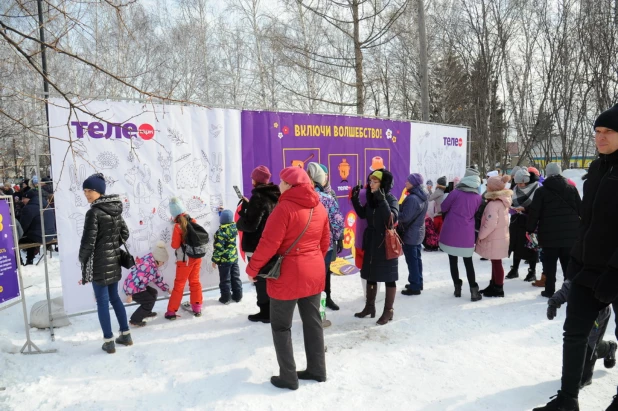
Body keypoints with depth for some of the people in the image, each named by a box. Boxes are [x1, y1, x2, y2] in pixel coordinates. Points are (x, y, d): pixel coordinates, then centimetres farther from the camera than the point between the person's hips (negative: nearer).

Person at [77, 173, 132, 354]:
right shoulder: (116, 210, 6)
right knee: (114, 297, 18)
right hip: (114, 261, 7)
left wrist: (83, 261, -3)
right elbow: (125, 234, 14)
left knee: (102, 301, 3)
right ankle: (126, 335, 25)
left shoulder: (93, 212, -16)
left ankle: (109, 342, 11)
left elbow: (88, 241, -16)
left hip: (99, 263, -7)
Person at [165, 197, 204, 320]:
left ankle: (171, 311, 12)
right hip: (196, 257, 5)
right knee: (195, 282, 16)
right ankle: (197, 308, 22)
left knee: (179, 285, 4)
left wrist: (174, 241, 6)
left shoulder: (178, 226, -17)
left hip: (185, 260, -5)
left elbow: (175, 245, -13)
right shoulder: (193, 221, 0)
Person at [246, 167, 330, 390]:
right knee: (313, 322, 17)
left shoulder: (285, 207, -18)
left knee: (281, 326, 9)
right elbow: (325, 242, 11)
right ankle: (317, 369, 28)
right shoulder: (319, 207, 4)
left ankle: (288, 377, 15)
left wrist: (253, 268, -7)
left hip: (288, 275, -7)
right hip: (314, 274, 7)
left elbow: (269, 243, -19)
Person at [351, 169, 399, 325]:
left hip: (386, 243, -7)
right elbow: (362, 214, 16)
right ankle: (369, 306, 31)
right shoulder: (371, 198, 4)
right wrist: (355, 199, 4)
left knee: (388, 277, 5)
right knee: (370, 275, 16)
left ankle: (388, 311, 17)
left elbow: (392, 219, -29)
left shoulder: (391, 199, -14)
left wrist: (382, 201, -36)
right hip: (371, 242, 7)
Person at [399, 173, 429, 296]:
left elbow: (405, 217, -25)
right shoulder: (423, 197, 7)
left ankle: (414, 287, 6)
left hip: (410, 234, -10)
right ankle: (418, 283, 27)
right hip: (418, 232, 10)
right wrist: (401, 209, 10)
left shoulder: (412, 198, -24)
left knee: (411, 260, -1)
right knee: (417, 258, 17)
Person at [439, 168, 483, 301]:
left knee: (453, 261, 11)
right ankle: (473, 291, 9)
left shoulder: (456, 192, -10)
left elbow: (443, 207, 0)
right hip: (467, 233, 2)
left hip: (451, 232, -2)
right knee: (468, 262, 11)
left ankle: (457, 288, 17)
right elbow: (475, 213, 13)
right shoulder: (478, 197, 0)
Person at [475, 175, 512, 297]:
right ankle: (493, 286, 28)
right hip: (500, 237, 10)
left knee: (496, 263, 1)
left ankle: (498, 289, 11)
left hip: (494, 239, -10)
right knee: (495, 263, 17)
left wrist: (480, 235, -14)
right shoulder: (503, 201, 9)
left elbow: (490, 224, -26)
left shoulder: (493, 203, -22)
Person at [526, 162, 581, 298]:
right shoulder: (571, 188, 7)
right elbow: (580, 209, 9)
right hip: (570, 233, 3)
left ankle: (549, 290, 8)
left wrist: (530, 229, 1)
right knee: (569, 263, 11)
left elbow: (534, 213, -7)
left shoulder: (541, 191, -5)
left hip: (550, 234, -3)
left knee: (550, 264, 4)